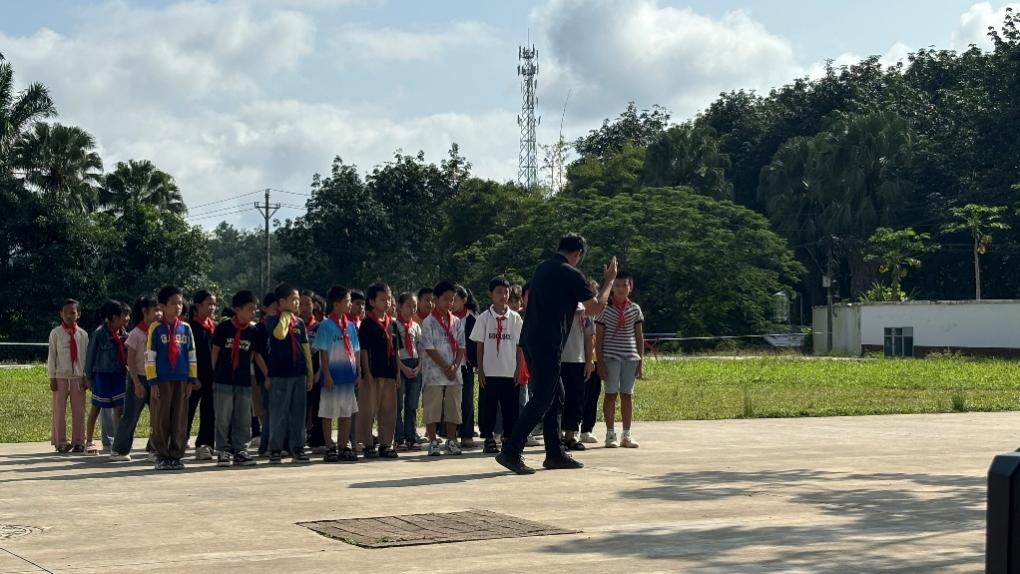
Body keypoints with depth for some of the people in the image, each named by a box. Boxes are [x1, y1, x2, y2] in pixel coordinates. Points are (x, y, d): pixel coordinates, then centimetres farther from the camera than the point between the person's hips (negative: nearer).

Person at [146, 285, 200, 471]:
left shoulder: (186, 328, 9)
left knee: (180, 421, 4)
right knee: (161, 420, 1)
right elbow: (150, 357, -3)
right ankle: (162, 457, 9)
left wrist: (192, 379, 8)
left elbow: (192, 356, 12)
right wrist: (152, 382, -7)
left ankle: (176, 456, 12)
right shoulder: (156, 328, -2)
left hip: (182, 380, 3)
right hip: (162, 380, -3)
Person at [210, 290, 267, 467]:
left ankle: (240, 451, 14)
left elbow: (257, 355, 11)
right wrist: (214, 373, 0)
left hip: (244, 381, 4)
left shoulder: (253, 331, 5)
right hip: (223, 380, -3)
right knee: (223, 418, 0)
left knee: (243, 419, 6)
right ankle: (223, 451, 7)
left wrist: (267, 375, 7)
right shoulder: (223, 328, -5)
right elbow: (215, 351, 1)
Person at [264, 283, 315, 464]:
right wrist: (285, 315, -10)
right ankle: (275, 449, 5)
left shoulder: (300, 322, 12)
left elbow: (306, 348, 13)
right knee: (279, 413, -1)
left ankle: (297, 448, 14)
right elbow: (280, 334, -24)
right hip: (279, 374, -5)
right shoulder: (272, 320, -2)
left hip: (299, 373, 5)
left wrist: (310, 373, 9)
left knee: (298, 412, 7)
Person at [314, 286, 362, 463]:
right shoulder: (326, 326, -7)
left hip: (348, 376, 6)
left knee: (347, 412, 9)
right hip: (333, 376, -6)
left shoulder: (350, 325, 10)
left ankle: (344, 447, 17)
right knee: (328, 413, 2)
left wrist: (358, 373, 9)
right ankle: (330, 448, 9)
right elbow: (323, 353, -10)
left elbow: (356, 351, 13)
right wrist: (327, 375, -15)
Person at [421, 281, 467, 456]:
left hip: (454, 374, 5)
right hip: (434, 373, -4)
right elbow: (429, 348, -9)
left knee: (453, 408, 6)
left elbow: (461, 347, 8)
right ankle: (433, 443, 3)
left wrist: (455, 366, -7)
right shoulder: (429, 322, -4)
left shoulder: (456, 322, 11)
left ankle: (451, 442, 13)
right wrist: (445, 367, -12)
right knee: (432, 409, -3)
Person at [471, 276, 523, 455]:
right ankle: (489, 439, 11)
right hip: (489, 372, -1)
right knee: (488, 407, 2)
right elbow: (479, 346, 2)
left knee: (510, 408, 4)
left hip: (510, 373, 1)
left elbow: (519, 346, 7)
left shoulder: (515, 318, 5)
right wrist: (480, 371, -3)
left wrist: (518, 370, 0)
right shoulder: (484, 318, 1)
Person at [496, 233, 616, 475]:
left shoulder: (542, 268, 14)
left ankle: (555, 454, 19)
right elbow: (596, 307, -2)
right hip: (548, 345, -9)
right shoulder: (572, 275, -8)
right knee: (542, 400, -6)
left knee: (555, 397, 15)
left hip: (531, 340, 9)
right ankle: (511, 452, -11)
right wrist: (609, 280, 12)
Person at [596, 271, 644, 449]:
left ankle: (627, 434, 11)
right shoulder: (605, 309, 0)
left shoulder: (635, 309, 8)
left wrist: (641, 359, 6)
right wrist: (600, 362, -5)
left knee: (627, 395, 5)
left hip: (630, 357, 3)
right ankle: (610, 434, 4)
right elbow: (598, 338, 0)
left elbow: (639, 335, 12)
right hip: (610, 358, -3)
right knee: (611, 394, -2)